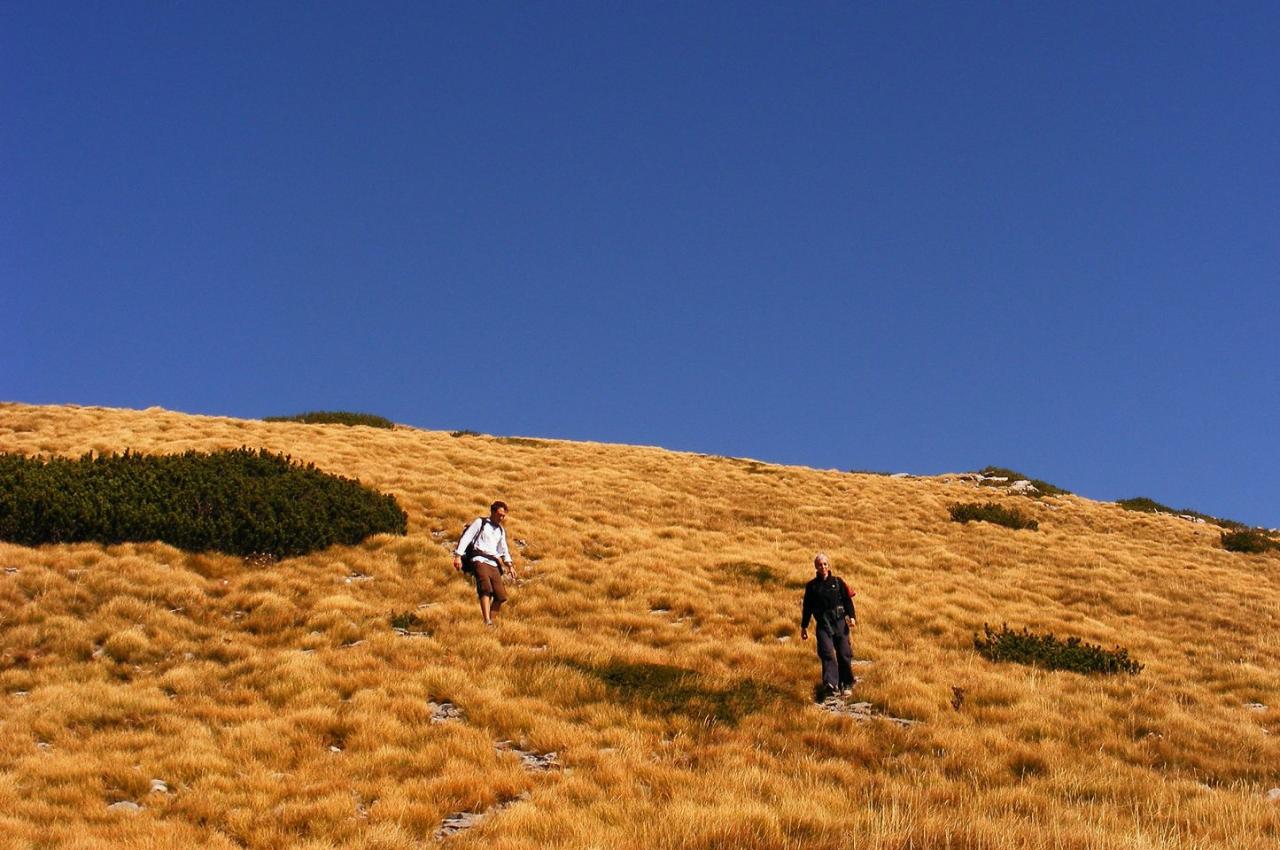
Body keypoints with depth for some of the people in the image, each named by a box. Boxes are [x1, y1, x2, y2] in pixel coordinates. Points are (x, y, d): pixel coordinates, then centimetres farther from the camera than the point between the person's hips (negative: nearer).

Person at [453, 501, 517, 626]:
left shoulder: (501, 531, 25)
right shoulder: (480, 522, 8)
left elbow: (503, 549, 25)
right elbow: (466, 538, 1)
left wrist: (509, 565, 8)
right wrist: (458, 556, -11)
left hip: (494, 565, 7)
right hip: (480, 561, -7)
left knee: (500, 596, -5)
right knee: (486, 589, -27)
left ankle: (491, 620, 5)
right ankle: (487, 621, -39)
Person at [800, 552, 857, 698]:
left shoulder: (838, 582, 7)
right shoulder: (811, 586, 8)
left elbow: (847, 600, 7)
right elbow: (807, 608, 13)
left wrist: (852, 616, -7)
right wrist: (804, 627, 13)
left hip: (840, 623, 0)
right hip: (823, 624, 0)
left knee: (844, 653, -1)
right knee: (827, 653, -16)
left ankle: (847, 684, 13)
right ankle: (830, 685, -26)